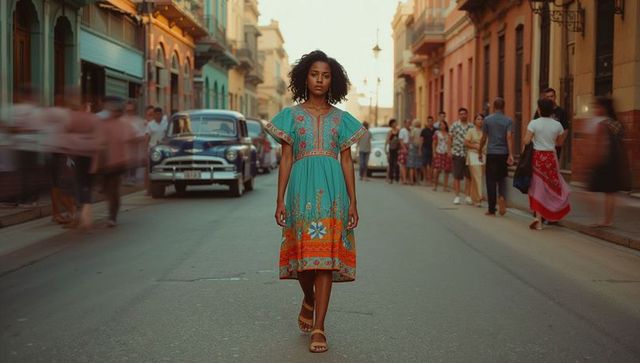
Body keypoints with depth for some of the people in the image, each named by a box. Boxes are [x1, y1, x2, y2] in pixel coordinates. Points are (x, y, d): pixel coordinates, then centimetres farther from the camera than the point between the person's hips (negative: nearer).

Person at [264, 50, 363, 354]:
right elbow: (286, 159, 5)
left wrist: (353, 201, 3)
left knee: (327, 255, -5)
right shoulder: (291, 116, 8)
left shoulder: (341, 119, 10)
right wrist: (280, 200, -1)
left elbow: (347, 161, 9)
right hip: (302, 187, 0)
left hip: (332, 189, 0)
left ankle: (318, 327, -1)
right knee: (303, 252, 3)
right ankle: (309, 300, 35)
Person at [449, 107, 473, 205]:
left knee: (469, 176, 4)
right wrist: (450, 150, -3)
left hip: (468, 154, 2)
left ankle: (467, 196, 13)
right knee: (457, 176, 2)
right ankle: (457, 196, 10)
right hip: (457, 153, -2)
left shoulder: (471, 126, 6)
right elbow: (450, 138, 4)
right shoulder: (454, 125, 1)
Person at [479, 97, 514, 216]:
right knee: (502, 178, 17)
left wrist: (480, 152, 15)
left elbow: (484, 138, 3)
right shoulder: (508, 120, 0)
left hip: (491, 154, -1)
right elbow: (509, 137, -11)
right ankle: (502, 197, -12)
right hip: (504, 153, 1)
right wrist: (511, 154, -16)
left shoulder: (487, 120, 0)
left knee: (491, 181, 3)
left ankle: (492, 209, 3)